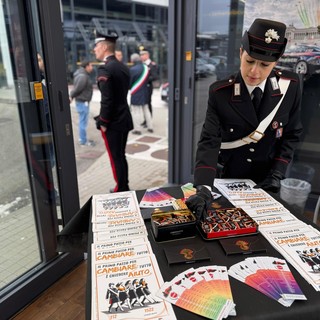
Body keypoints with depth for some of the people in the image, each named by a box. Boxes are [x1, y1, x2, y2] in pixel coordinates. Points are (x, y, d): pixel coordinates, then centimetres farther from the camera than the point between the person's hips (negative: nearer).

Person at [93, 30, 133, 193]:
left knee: (115, 159, 4)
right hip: (124, 119, 8)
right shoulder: (124, 67, 9)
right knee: (121, 156, 18)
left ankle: (121, 190, 16)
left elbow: (107, 100, -22)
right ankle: (125, 187, 29)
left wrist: (103, 122, -12)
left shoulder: (104, 69, -17)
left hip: (112, 123, -8)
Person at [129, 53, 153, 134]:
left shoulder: (132, 69, -16)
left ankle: (137, 129, 2)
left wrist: (130, 88, 11)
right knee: (146, 110, 16)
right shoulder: (146, 67, 1)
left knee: (136, 111, 0)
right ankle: (150, 127, 21)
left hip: (136, 93, -6)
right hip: (145, 93, 6)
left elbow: (129, 82, -8)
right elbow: (148, 79, 8)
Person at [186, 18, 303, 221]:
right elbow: (209, 141, -25)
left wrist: (277, 174, -12)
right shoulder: (220, 93, -19)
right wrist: (204, 188, -39)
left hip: (265, 183, 2)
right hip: (226, 181, -1)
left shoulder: (290, 86, -12)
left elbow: (292, 134, -3)